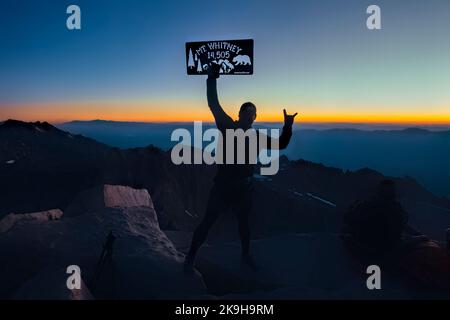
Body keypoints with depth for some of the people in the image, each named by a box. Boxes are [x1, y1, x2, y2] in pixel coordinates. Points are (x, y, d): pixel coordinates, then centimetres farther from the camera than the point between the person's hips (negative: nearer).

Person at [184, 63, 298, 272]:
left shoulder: (256, 137, 3)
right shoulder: (228, 127, -8)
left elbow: (281, 145, 6)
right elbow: (214, 105, -13)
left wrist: (288, 126, -9)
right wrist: (212, 79, -18)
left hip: (243, 189, 4)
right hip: (222, 187, -4)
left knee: (244, 223, 21)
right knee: (207, 223, 3)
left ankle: (246, 256, 42)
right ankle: (191, 256, 19)